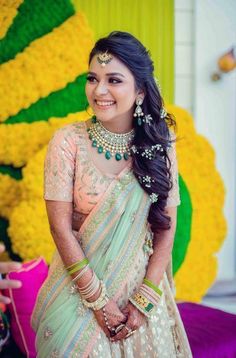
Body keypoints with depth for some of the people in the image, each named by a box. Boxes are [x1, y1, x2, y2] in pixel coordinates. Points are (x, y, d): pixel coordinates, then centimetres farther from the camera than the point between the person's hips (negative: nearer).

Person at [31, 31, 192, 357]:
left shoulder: (159, 147, -6)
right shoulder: (68, 142, -13)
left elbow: (166, 228, -3)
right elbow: (61, 227, -13)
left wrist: (145, 299, -10)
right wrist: (99, 300, -13)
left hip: (142, 285, 2)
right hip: (79, 286, -2)